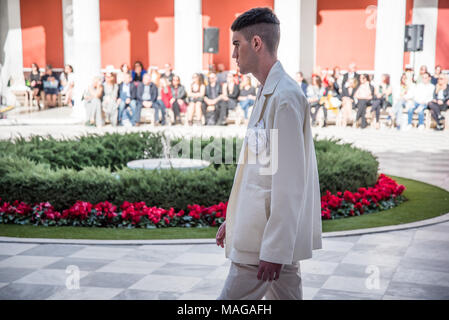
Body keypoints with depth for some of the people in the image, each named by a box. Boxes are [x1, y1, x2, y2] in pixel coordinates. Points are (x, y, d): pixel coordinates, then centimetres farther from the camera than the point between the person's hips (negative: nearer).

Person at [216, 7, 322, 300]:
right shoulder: (271, 92, 14)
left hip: (269, 241, -10)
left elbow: (288, 181, -23)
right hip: (274, 236, 10)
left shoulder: (285, 97, -18)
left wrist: (275, 250, -22)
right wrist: (232, 220, 22)